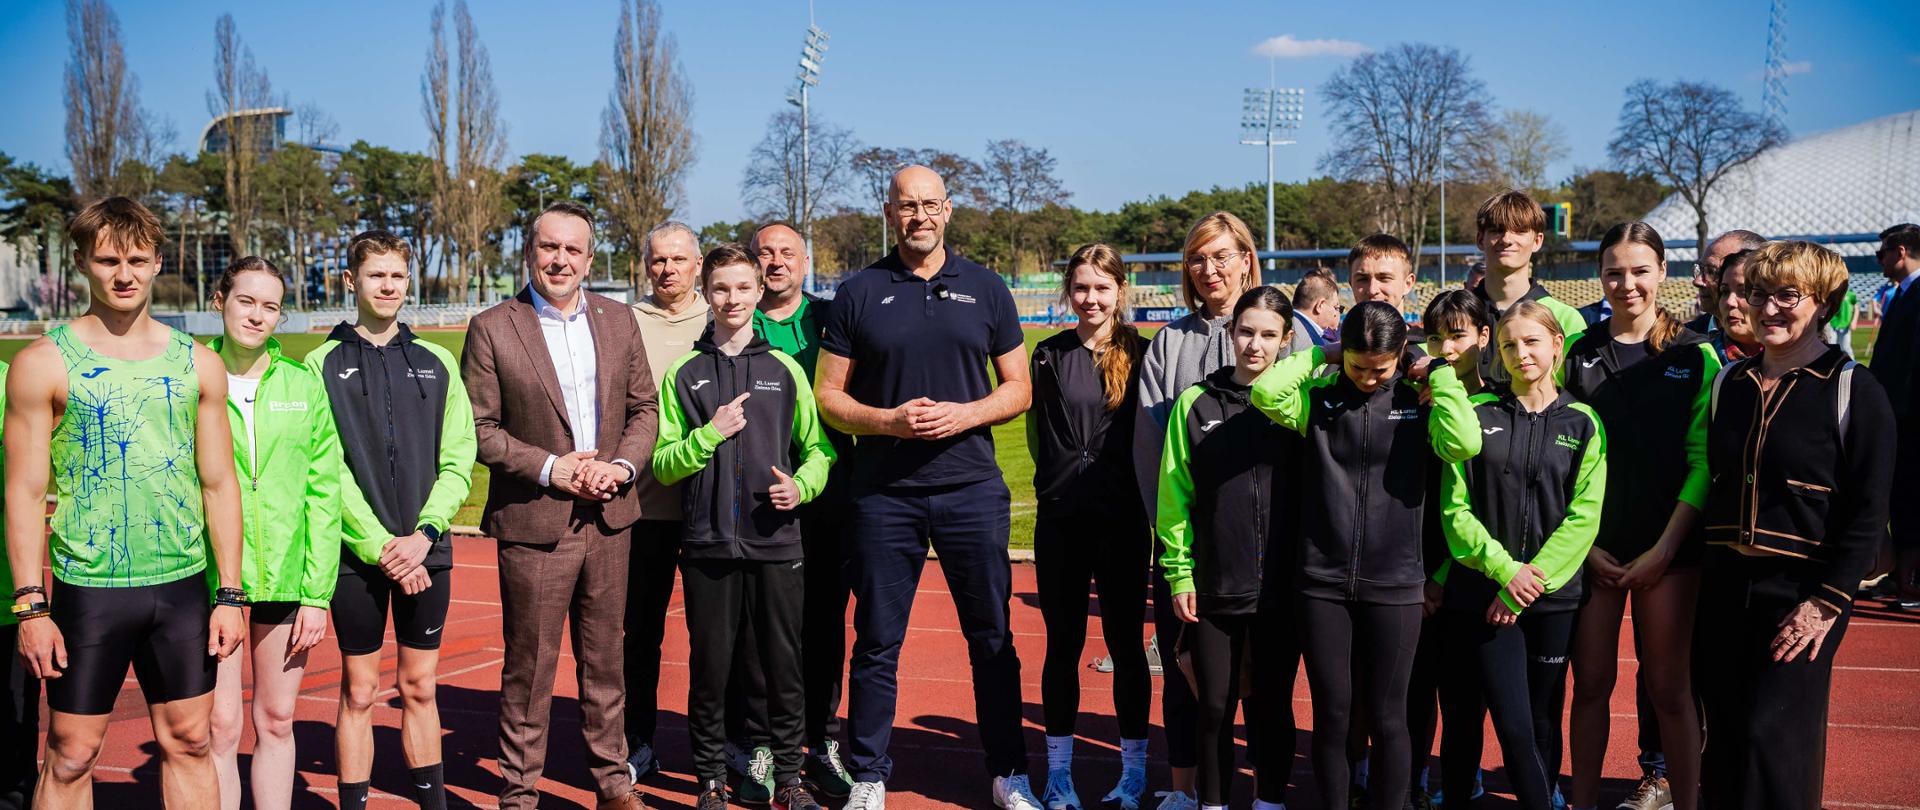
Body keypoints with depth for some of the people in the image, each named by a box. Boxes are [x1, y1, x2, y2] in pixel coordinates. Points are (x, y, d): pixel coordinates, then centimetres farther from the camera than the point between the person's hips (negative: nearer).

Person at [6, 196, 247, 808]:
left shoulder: (197, 363, 6)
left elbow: (219, 483, 8)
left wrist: (230, 594, 4)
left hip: (183, 588, 3)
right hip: (88, 591, -2)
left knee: (189, 743, 9)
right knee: (71, 755, 3)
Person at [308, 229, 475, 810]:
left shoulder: (436, 363, 8)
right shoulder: (323, 365, 0)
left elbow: (459, 460, 4)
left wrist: (424, 534, -9)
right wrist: (378, 546, -13)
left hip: (426, 553, 2)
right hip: (356, 555, -2)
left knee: (420, 687, 10)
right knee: (359, 692, 5)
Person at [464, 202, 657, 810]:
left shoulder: (618, 321, 8)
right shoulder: (492, 329, -4)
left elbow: (643, 408, 9)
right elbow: (479, 428, -6)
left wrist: (623, 465, -8)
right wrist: (551, 468, -15)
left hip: (609, 520, 4)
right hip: (534, 524, -4)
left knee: (604, 660, 14)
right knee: (529, 668, 4)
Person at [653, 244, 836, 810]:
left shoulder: (785, 369, 7)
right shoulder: (684, 374, 6)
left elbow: (817, 449, 10)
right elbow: (663, 465, 3)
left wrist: (801, 485, -9)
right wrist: (711, 433, -11)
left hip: (776, 545, 0)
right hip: (708, 548, 0)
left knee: (784, 667, 5)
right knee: (709, 668, 6)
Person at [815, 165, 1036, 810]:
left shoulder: (985, 289, 8)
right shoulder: (858, 293, 5)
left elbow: (1018, 388, 9)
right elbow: (828, 397, 4)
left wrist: (965, 414, -10)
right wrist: (889, 421, -14)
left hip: (972, 489, 1)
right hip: (883, 492, -1)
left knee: (993, 638, 8)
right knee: (877, 642, 6)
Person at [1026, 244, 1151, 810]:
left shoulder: (1140, 353, 0)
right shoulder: (1050, 355, 5)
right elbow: (1039, 435, 11)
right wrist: (1061, 482, 3)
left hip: (1123, 519, -1)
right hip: (1060, 518, 2)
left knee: (1126, 642, 6)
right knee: (1063, 645, 7)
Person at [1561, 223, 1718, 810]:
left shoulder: (1695, 355, 0)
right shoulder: (1577, 352, 4)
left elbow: (1703, 460, -4)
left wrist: (1665, 548, -11)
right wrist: (1586, 543, -6)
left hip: (1667, 548, -2)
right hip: (1593, 547, 2)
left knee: (1669, 688, 1)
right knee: (1590, 684, 7)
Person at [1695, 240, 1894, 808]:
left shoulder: (1853, 391, -5)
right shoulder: (1728, 383, 10)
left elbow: (1868, 511, -8)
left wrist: (1828, 601, -13)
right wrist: (1708, 568, 7)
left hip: (1802, 593, -5)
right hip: (1724, 585, 5)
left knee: (1776, 738, -6)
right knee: (1725, 736, 8)